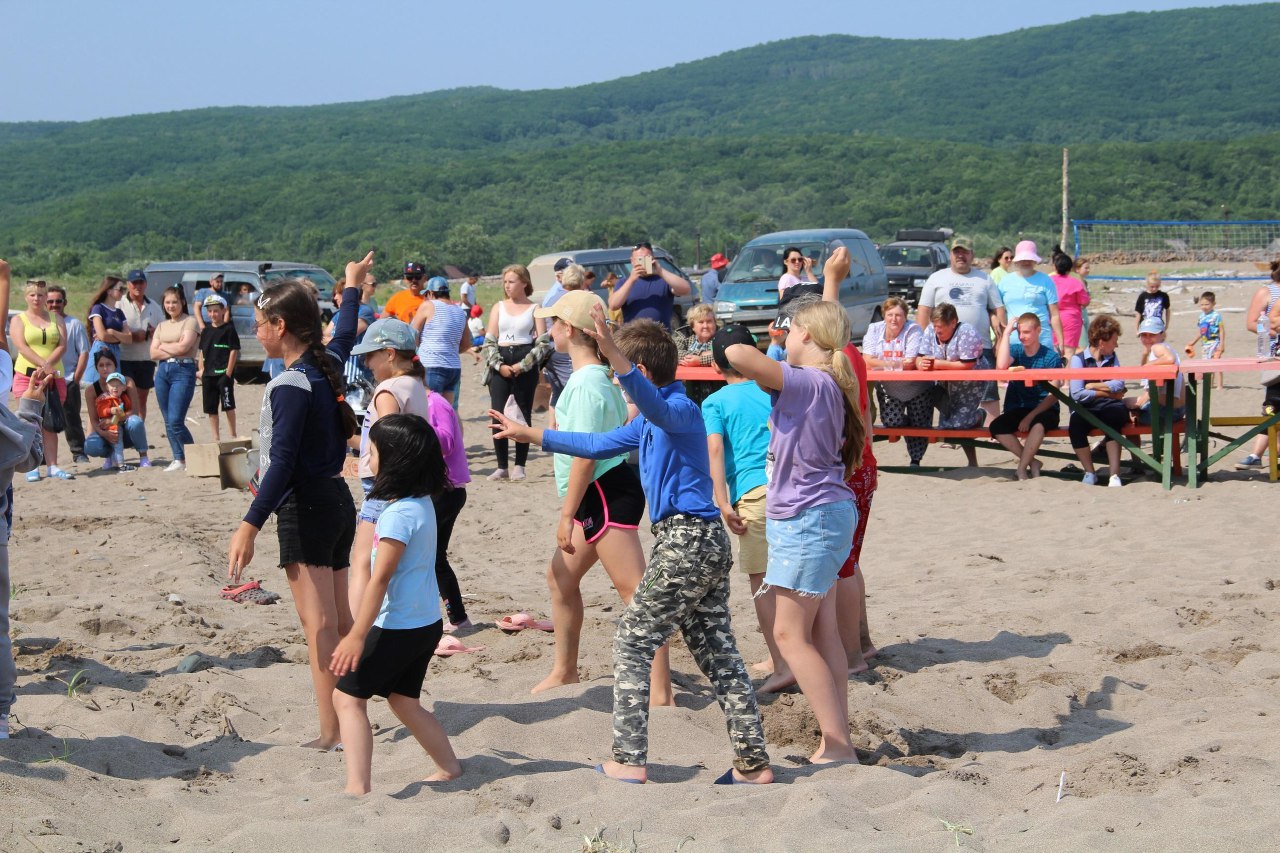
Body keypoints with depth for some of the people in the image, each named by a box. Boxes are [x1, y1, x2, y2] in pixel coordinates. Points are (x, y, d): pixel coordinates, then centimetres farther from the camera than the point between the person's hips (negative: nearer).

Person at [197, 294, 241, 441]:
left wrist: (228, 373, -13)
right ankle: (215, 439, 15)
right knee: (211, 408, 8)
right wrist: (201, 370, 8)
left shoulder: (229, 329, -5)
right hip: (208, 374, 6)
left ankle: (233, 435, 10)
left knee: (228, 406, -2)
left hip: (223, 373, -6)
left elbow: (234, 351, -8)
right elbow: (202, 351, 16)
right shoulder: (206, 330, 11)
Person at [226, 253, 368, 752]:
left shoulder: (291, 384, -18)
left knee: (318, 623, -8)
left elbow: (283, 462, -25)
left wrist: (250, 526, -28)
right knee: (341, 620, 13)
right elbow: (345, 335, 31)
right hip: (337, 499, 9)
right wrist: (352, 284, 49)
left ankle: (331, 733, -8)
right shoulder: (330, 365, 6)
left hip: (305, 506, -9)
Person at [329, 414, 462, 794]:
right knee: (405, 701, 22)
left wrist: (357, 636, -20)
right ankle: (449, 767, 29)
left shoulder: (399, 513, -20)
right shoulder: (423, 504, 7)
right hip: (425, 623, 9)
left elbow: (380, 579, -22)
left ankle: (358, 787, -10)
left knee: (347, 696, -3)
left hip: (398, 627, -9)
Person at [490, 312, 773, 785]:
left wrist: (614, 357, -52)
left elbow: (652, 404, -38)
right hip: (707, 541, 10)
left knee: (633, 643, -1)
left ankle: (629, 761, 0)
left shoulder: (682, 410, -12)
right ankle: (753, 762, 11)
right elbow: (598, 445, 29)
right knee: (718, 653, 10)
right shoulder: (650, 421, 19)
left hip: (685, 540, -10)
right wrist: (530, 434, 33)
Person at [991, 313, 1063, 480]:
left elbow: (1054, 395, -8)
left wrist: (1031, 416, -18)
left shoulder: (1051, 357, -2)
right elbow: (1001, 366, -17)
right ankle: (1032, 462, -16)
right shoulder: (1015, 350, 7)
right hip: (1018, 409, 3)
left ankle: (1022, 467, -26)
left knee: (1038, 423, -38)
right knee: (996, 427, -26)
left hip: (1044, 410, -3)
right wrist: (1007, 333, -12)